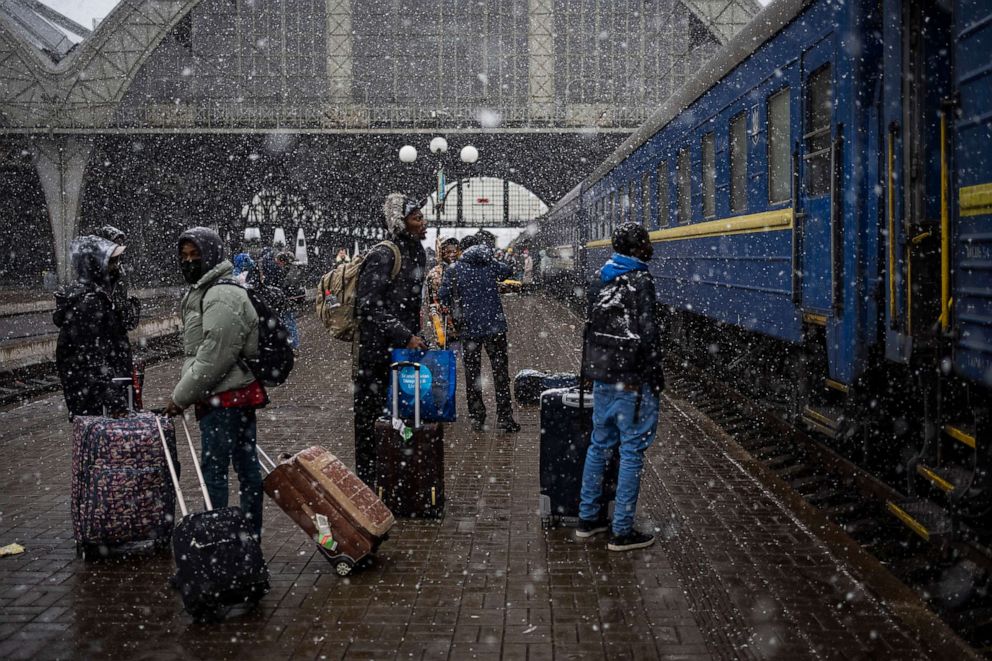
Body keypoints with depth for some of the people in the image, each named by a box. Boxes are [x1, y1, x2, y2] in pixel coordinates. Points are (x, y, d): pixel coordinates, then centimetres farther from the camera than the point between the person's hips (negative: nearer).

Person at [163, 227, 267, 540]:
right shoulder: (202, 292, 18)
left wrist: (180, 396, -16)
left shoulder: (221, 296, -17)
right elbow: (195, 351, 24)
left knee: (214, 469, -4)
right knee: (246, 464, 13)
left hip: (223, 397, -10)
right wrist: (184, 390, 16)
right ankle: (251, 533, 22)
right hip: (240, 394, 10)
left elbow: (214, 356, -22)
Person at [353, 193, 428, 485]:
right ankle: (367, 482, 7)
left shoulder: (416, 253, 13)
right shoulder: (383, 255, -15)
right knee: (373, 417, -1)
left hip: (402, 348, 8)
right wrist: (406, 337, -21)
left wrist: (416, 337, 17)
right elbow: (369, 305, -19)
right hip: (376, 350, -8)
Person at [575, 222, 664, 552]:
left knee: (599, 444, 17)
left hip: (601, 376, 8)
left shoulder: (599, 278, 10)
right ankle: (622, 531, 4)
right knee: (632, 451, -1)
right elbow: (647, 334, -18)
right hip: (631, 379, -8)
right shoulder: (640, 281, -14)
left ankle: (588, 518, 25)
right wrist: (656, 376, -10)